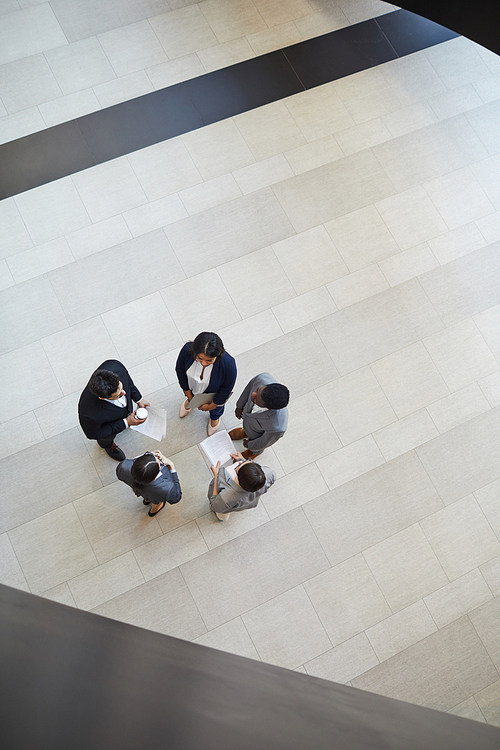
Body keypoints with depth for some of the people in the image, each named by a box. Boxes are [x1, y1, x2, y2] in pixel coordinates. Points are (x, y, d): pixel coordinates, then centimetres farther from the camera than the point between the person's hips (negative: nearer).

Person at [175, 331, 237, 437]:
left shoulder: (228, 364, -45)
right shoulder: (187, 350, -39)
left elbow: (226, 388, -23)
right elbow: (180, 371, -16)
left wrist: (210, 406, -10)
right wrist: (189, 396, -7)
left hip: (213, 394, -1)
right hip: (192, 388, 2)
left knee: (216, 408, 35)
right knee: (190, 399, 38)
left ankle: (215, 417, 70)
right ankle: (189, 402, 75)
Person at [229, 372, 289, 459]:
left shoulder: (277, 427, -50)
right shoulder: (263, 378, -42)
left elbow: (265, 441, -25)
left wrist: (250, 445, -4)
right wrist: (240, 405, 2)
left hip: (259, 434, -3)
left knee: (256, 447, 34)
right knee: (246, 429, 38)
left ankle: (254, 452, 68)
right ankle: (244, 432, 73)